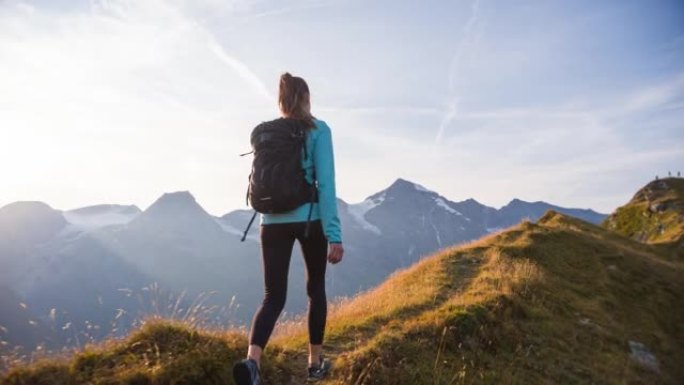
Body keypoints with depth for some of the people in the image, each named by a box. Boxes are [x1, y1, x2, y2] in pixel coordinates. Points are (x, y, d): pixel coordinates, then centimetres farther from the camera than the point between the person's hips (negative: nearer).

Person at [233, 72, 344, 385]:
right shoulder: (318, 130, -3)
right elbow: (326, 182, -12)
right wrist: (334, 234, -13)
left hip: (273, 222, 3)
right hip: (310, 220, -3)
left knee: (273, 297, 6)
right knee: (316, 288, 17)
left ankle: (252, 360, -17)